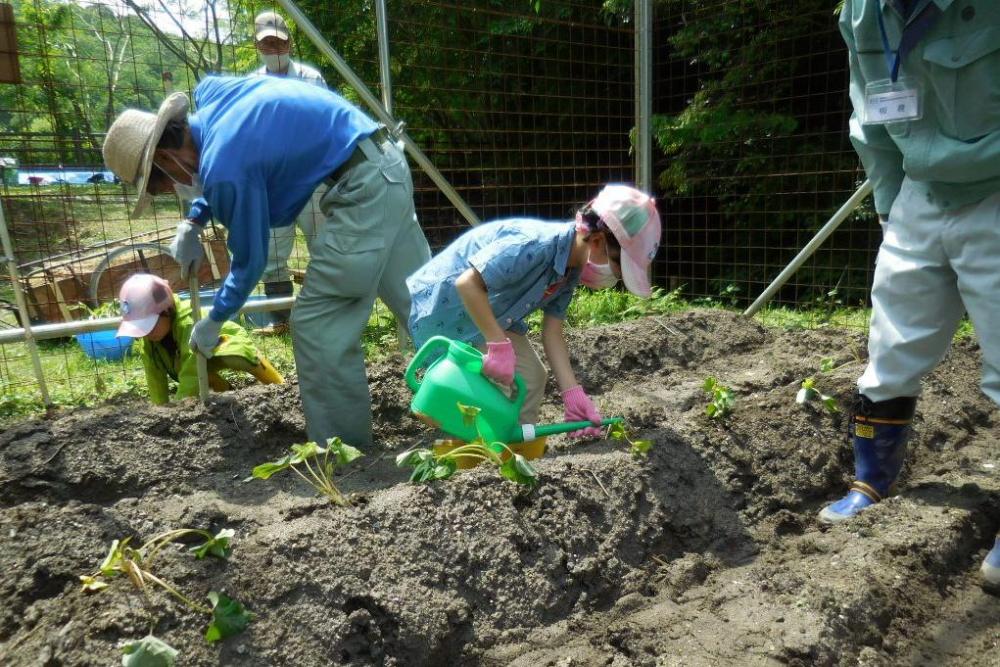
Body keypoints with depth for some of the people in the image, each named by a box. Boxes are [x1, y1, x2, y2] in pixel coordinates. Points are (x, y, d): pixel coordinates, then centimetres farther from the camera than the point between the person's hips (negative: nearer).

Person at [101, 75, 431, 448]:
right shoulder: (209, 96, 9)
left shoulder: (224, 166, -18)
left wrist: (213, 322, 8)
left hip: (361, 185, -10)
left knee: (316, 323, -4)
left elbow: (250, 260, -7)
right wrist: (192, 224, 22)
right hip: (384, 165, 10)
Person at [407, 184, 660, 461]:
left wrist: (573, 393, -14)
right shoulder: (534, 246, -33)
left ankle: (520, 452, 20)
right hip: (444, 306, -9)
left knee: (532, 377, 6)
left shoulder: (571, 270, -4)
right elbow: (468, 283, -36)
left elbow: (552, 333, -5)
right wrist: (498, 345, -35)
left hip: (489, 312, 9)